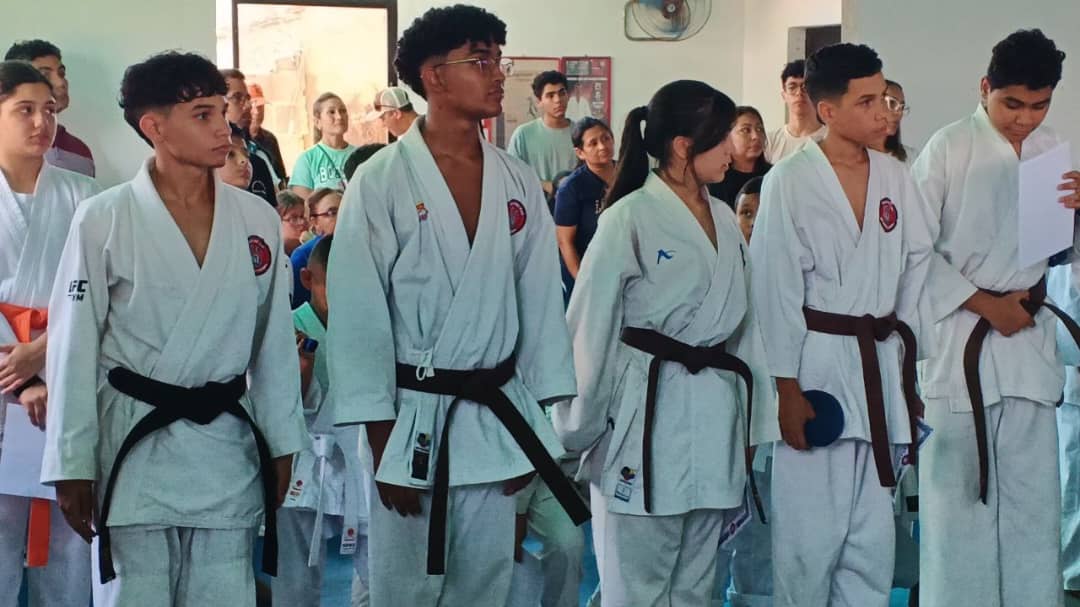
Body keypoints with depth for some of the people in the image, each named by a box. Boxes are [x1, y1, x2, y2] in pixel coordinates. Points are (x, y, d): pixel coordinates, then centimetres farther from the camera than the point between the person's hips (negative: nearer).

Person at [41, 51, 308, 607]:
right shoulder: (103, 220, -8)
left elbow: (274, 340, 10)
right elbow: (74, 348, -5)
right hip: (133, 447, -3)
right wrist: (72, 466, -5)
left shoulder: (258, 221, 2)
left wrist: (282, 445, 10)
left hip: (229, 450, 3)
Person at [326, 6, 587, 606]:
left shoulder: (519, 183, 4)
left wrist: (535, 427, 6)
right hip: (412, 417, -4)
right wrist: (383, 443, -10)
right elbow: (359, 317, -9)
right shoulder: (381, 182, -10)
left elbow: (540, 304, 7)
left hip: (497, 417, 4)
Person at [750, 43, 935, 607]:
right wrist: (787, 390, -11)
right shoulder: (790, 181, -9)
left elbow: (914, 276, 12)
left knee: (873, 539, 10)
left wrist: (912, 372, 10)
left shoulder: (894, 177, 7)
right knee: (810, 533, -3)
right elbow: (776, 289, -9)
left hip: (880, 366, 5)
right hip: (815, 366, -5)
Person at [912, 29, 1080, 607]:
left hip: (1029, 339, 4)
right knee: (957, 493, -1)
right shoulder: (950, 147, -7)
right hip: (958, 339, -4)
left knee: (1032, 495, 7)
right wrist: (984, 303, -11)